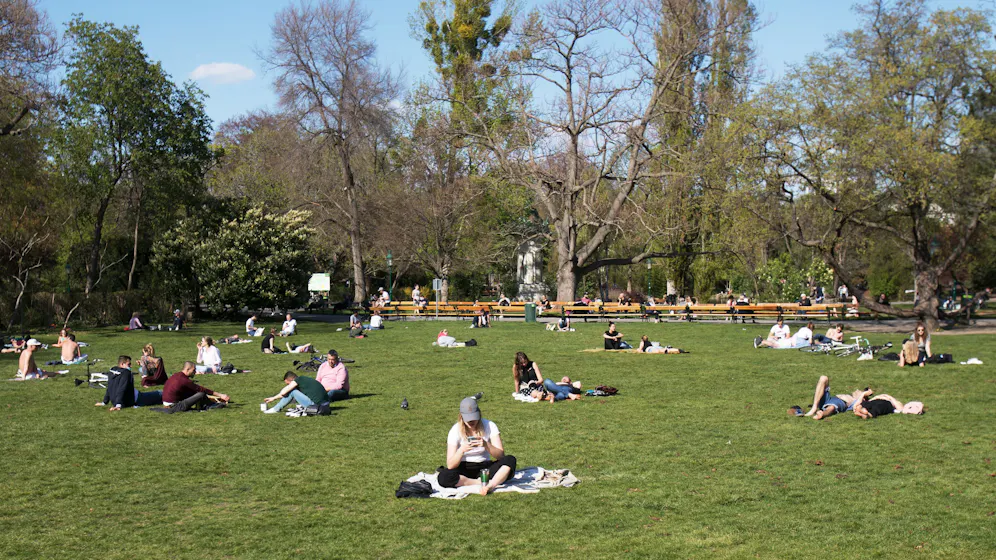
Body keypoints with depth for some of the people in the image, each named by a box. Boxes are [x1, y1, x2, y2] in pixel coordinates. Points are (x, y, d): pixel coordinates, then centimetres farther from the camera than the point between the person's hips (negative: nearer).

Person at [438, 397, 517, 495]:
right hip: (464, 470, -1)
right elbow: (450, 465, -15)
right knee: (443, 477, -34)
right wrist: (462, 450, -34)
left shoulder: (489, 426, -7)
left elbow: (501, 455, -14)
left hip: (485, 468, 1)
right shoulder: (455, 431, -10)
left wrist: (486, 445, -33)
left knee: (510, 460, -25)